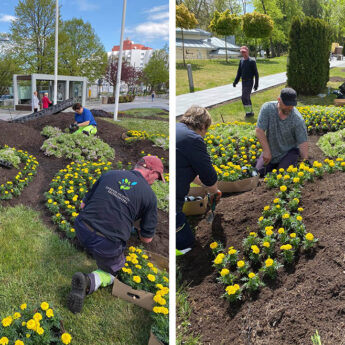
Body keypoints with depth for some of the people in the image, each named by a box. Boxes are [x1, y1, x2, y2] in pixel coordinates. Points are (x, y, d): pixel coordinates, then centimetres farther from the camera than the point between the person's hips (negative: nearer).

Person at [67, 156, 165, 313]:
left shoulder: (110, 174, 8)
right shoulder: (150, 196, 0)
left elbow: (83, 205, 15)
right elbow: (146, 238, 7)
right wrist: (136, 231, 29)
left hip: (82, 230, 5)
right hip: (107, 244, -4)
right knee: (110, 272, 25)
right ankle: (89, 281, -5)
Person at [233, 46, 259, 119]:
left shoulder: (252, 61, -10)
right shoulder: (241, 60, 10)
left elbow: (256, 73, -9)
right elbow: (239, 72, 19)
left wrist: (256, 84, -12)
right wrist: (235, 81, 13)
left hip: (249, 82, -7)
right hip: (243, 82, 7)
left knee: (244, 97, -13)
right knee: (247, 98, 11)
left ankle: (248, 112, -4)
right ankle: (251, 112, 21)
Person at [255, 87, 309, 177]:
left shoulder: (298, 119, -22)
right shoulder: (267, 108, -17)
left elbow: (303, 142, -19)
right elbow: (259, 130, -17)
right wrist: (267, 151, -20)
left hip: (289, 151, -2)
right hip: (270, 150, 2)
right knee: (260, 172, -8)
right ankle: (274, 165, 22)